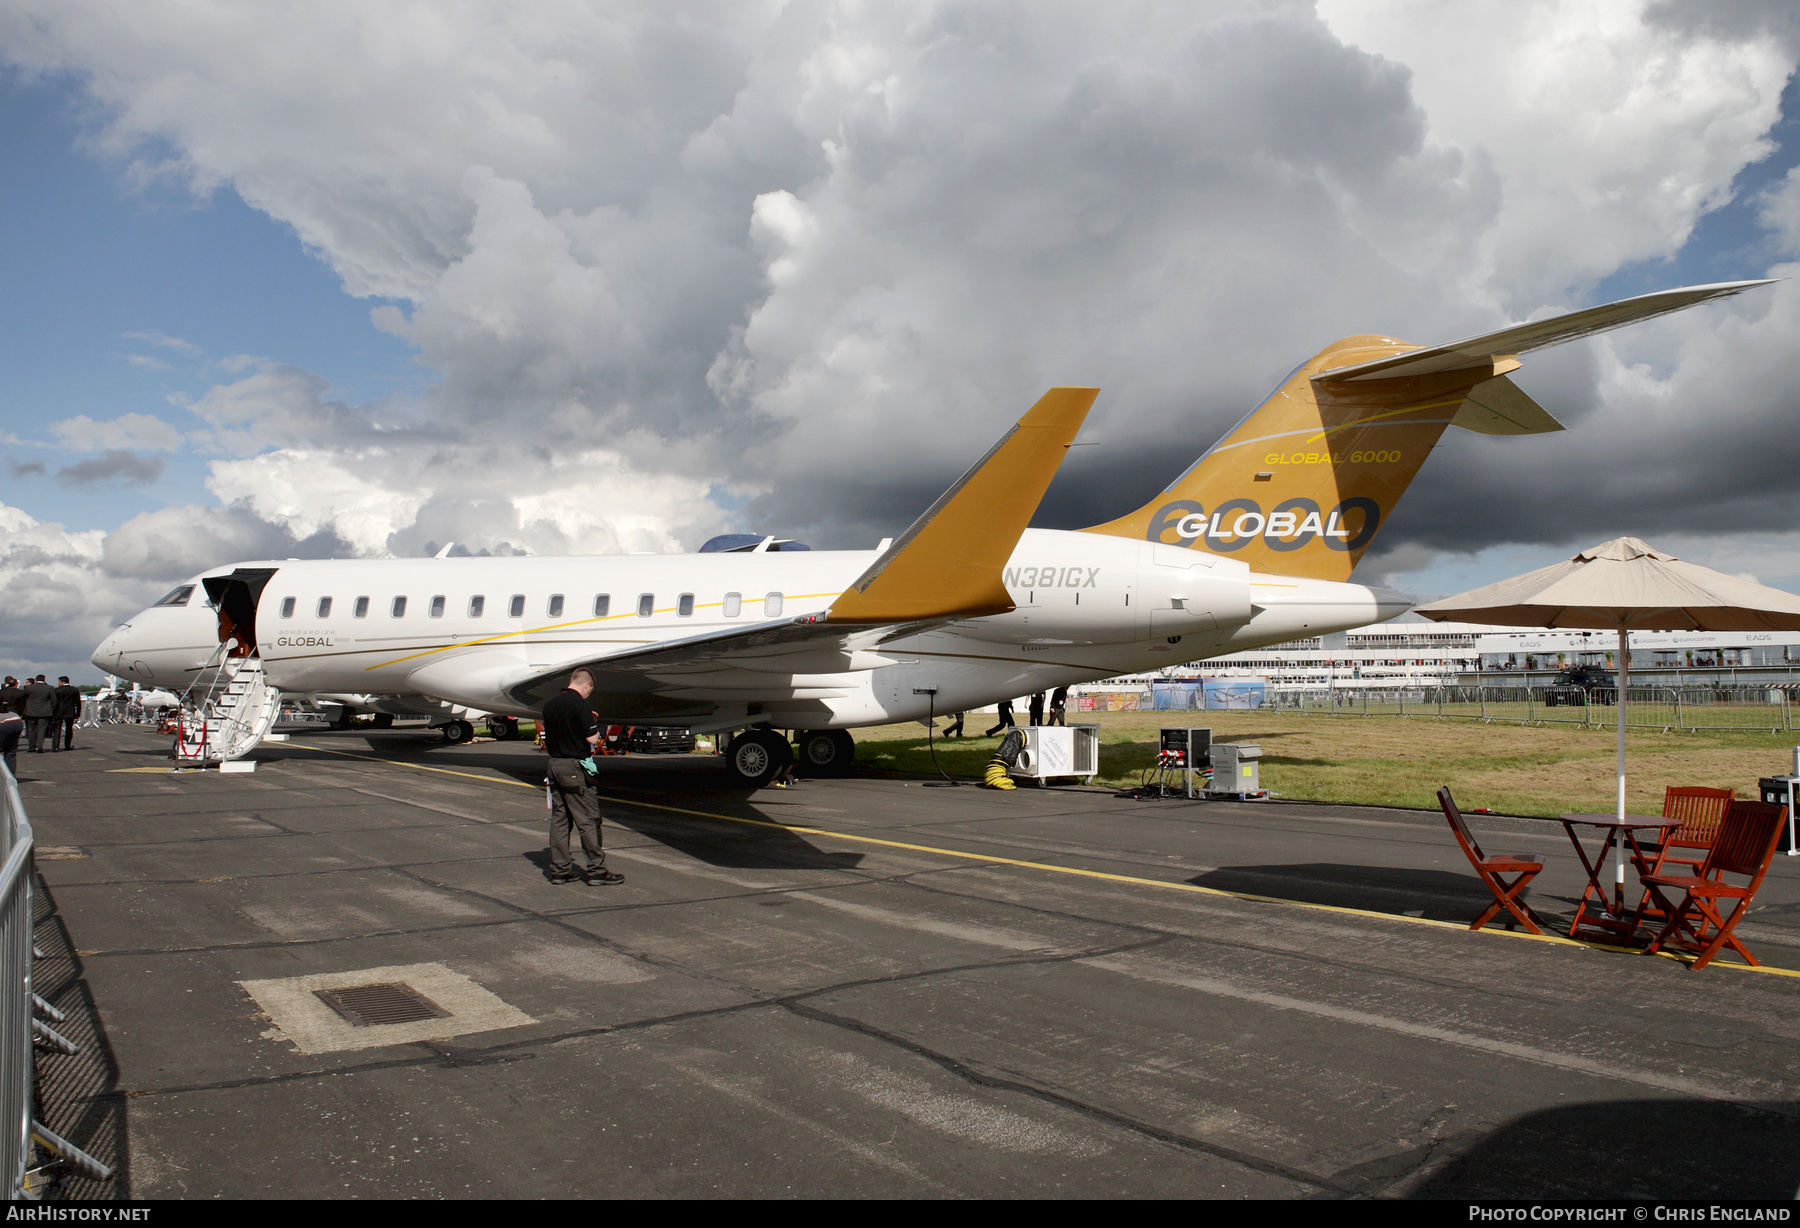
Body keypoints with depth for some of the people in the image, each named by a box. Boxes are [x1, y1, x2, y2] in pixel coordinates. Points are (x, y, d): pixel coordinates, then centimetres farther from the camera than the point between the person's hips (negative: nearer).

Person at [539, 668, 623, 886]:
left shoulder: (550, 703, 9)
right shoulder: (580, 705, -14)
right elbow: (592, 739, -17)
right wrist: (594, 727, 5)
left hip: (554, 764, 8)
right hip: (574, 766, -8)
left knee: (559, 818, 11)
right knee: (588, 819, -2)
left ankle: (559, 869, 13)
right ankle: (596, 869, 0)